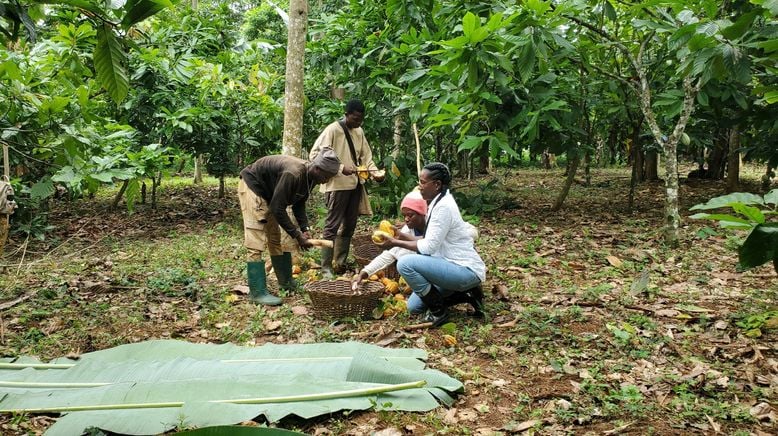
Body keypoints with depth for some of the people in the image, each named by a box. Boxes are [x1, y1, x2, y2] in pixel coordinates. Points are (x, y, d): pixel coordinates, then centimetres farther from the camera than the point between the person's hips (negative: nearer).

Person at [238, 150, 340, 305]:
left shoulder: (309, 177, -7)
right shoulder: (293, 174, -35)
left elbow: (299, 204, 5)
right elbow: (277, 208, -31)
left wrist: (305, 229, -9)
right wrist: (297, 235, -25)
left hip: (268, 192, 9)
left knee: (276, 239, 11)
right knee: (256, 242, -14)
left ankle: (285, 281, 21)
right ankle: (257, 292, -13)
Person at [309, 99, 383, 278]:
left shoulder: (359, 132, 11)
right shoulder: (332, 130, -10)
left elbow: (366, 156, 17)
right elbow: (315, 154, -15)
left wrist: (375, 172, -3)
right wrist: (340, 168, -22)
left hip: (355, 184, 8)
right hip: (337, 185, -8)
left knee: (349, 226, 13)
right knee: (332, 226, -5)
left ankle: (341, 264, 24)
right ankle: (326, 268, 0)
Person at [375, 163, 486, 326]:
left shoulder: (443, 206, -22)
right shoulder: (437, 202, 8)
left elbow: (429, 247, -21)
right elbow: (431, 240, 11)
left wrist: (396, 243, -13)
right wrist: (404, 238, 2)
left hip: (466, 270, -10)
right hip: (456, 267, 10)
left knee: (405, 263, -24)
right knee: (413, 305, 16)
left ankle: (438, 313, -8)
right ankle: (467, 293, 15)